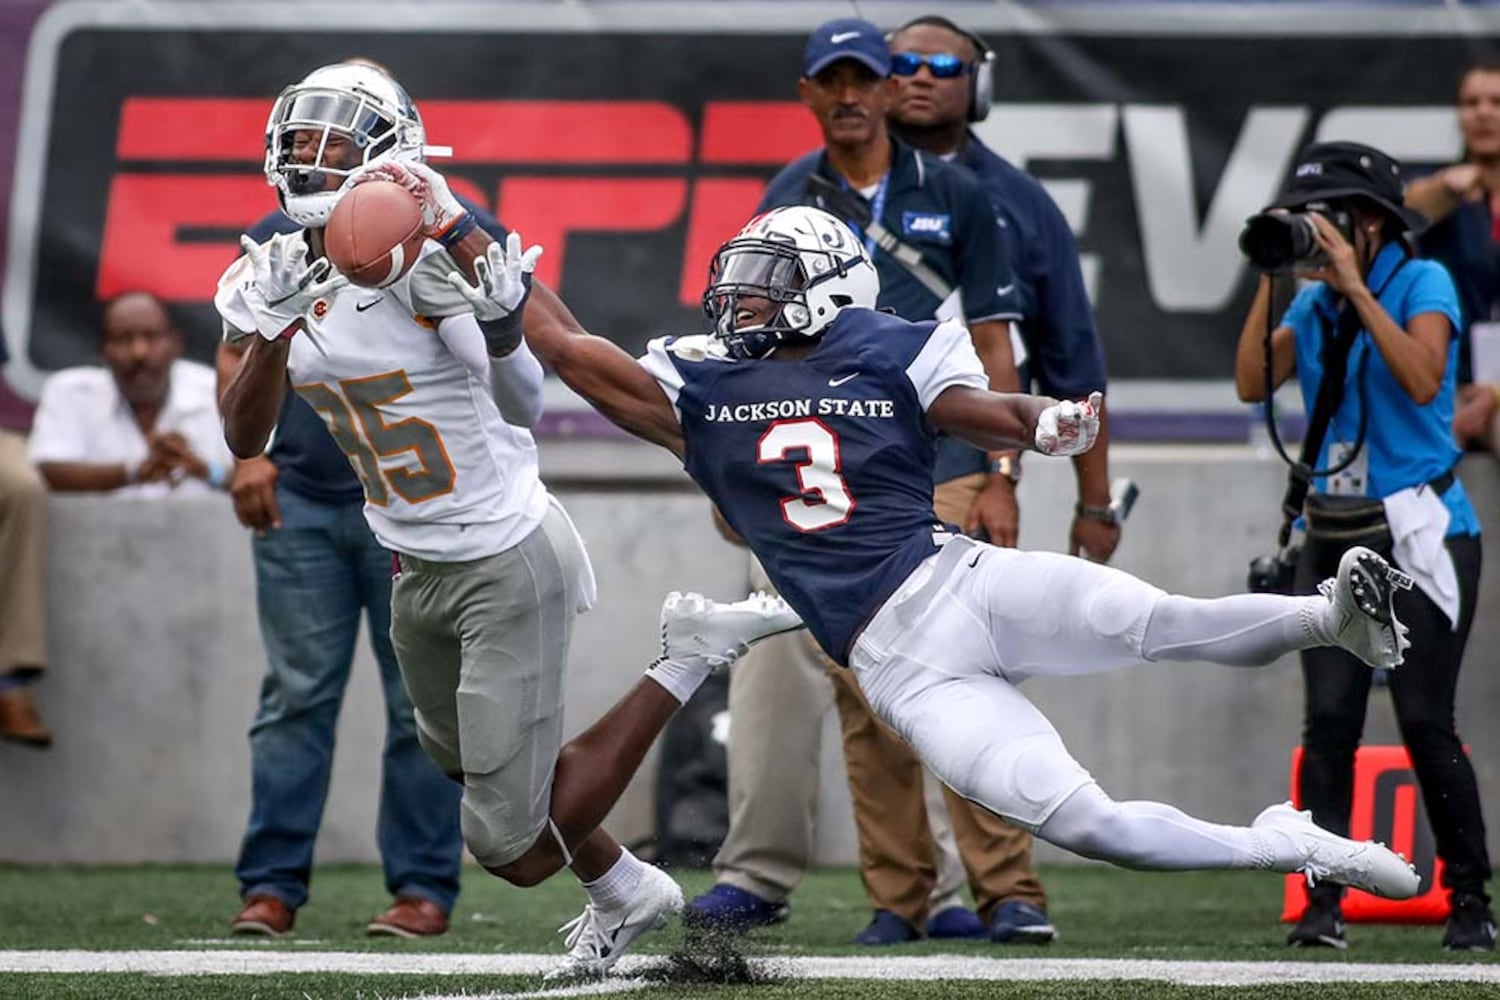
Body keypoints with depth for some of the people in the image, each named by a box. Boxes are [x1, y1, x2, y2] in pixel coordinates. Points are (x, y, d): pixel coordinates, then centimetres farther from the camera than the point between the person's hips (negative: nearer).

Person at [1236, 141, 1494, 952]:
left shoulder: (1422, 283, -5)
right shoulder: (1312, 304, 11)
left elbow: (1422, 380, -21)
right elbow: (1253, 382, -1)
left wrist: (1355, 286, -20)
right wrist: (1271, 280, -6)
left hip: (1419, 536, -5)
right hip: (1333, 538, 5)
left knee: (1424, 722, -8)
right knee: (1329, 718, -7)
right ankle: (1323, 904, -7)